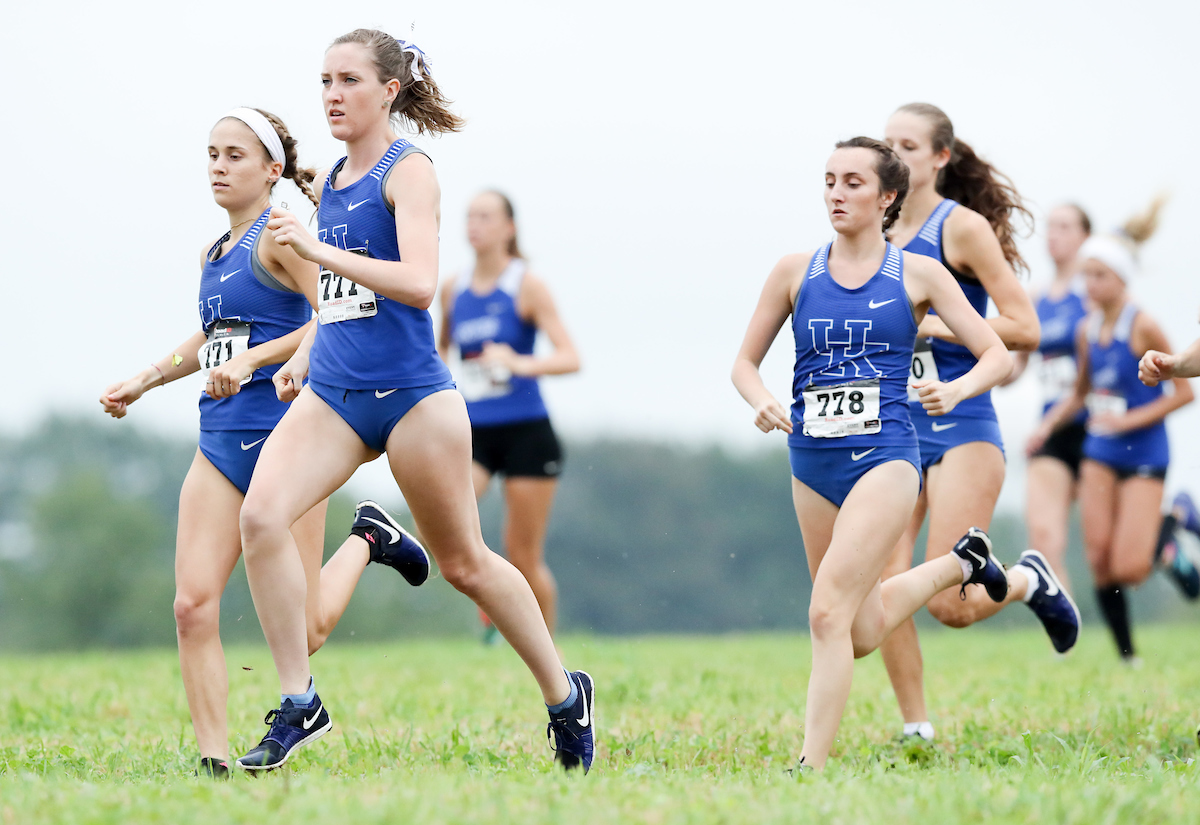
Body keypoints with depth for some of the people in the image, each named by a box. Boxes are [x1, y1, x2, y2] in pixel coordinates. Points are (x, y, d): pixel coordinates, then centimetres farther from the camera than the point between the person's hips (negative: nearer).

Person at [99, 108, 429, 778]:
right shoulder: (213, 253, 17)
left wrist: (254, 357, -23)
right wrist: (143, 382, 25)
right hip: (221, 439, 7)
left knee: (302, 631, -3)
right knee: (194, 607, -10)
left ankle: (368, 540, 25)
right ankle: (215, 762, -6)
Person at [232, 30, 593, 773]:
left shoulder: (407, 170, -9)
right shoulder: (333, 180, 13)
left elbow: (419, 284, -24)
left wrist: (318, 249, -27)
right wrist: (304, 356, 20)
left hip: (410, 395, -6)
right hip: (333, 393, 6)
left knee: (464, 562, 6)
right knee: (262, 514, -19)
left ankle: (565, 693, 27)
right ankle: (300, 705, -12)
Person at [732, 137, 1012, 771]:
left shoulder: (917, 275, 1)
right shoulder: (795, 272, 6)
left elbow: (997, 355, 3)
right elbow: (745, 362, 13)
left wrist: (956, 389, -17)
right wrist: (761, 402, -9)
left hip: (884, 456, -4)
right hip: (813, 461, 4)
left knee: (829, 613, -19)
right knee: (862, 634, 13)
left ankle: (811, 767, -14)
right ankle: (959, 564, 38)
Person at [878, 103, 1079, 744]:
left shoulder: (963, 227, -6)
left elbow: (1024, 330, -10)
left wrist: (932, 325, -15)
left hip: (960, 429, -5)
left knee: (950, 606, -8)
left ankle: (1029, 580, 24)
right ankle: (916, 730, 1)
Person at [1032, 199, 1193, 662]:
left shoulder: (1142, 328, -13)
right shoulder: (1088, 331, 5)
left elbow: (1183, 392, -10)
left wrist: (1131, 419, -16)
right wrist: (1050, 423, 4)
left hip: (1143, 454, -5)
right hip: (1099, 452, 6)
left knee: (1129, 569, -14)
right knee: (1099, 559, -3)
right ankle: (1126, 655, 9)